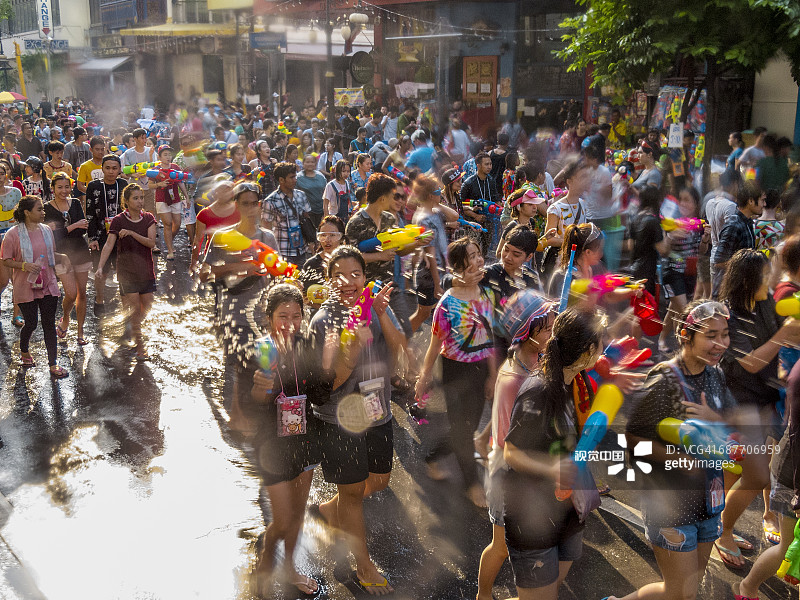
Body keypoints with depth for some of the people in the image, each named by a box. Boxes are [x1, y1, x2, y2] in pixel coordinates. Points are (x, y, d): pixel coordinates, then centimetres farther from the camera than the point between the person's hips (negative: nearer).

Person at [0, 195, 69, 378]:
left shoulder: (46, 230, 6)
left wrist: (63, 258, -3)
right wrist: (25, 265, -23)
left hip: (48, 285, 4)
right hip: (26, 287, -4)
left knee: (49, 324, 3)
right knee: (31, 323, 4)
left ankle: (53, 364, 8)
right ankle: (24, 351, 37)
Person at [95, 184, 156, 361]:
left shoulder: (148, 218, 4)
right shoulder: (118, 221, -6)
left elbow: (151, 243, -8)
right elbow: (109, 244, -13)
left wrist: (131, 233, -21)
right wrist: (100, 267, -24)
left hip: (146, 271, 4)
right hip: (127, 272, -4)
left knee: (146, 309, 7)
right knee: (134, 310, -6)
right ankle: (140, 348, 4)